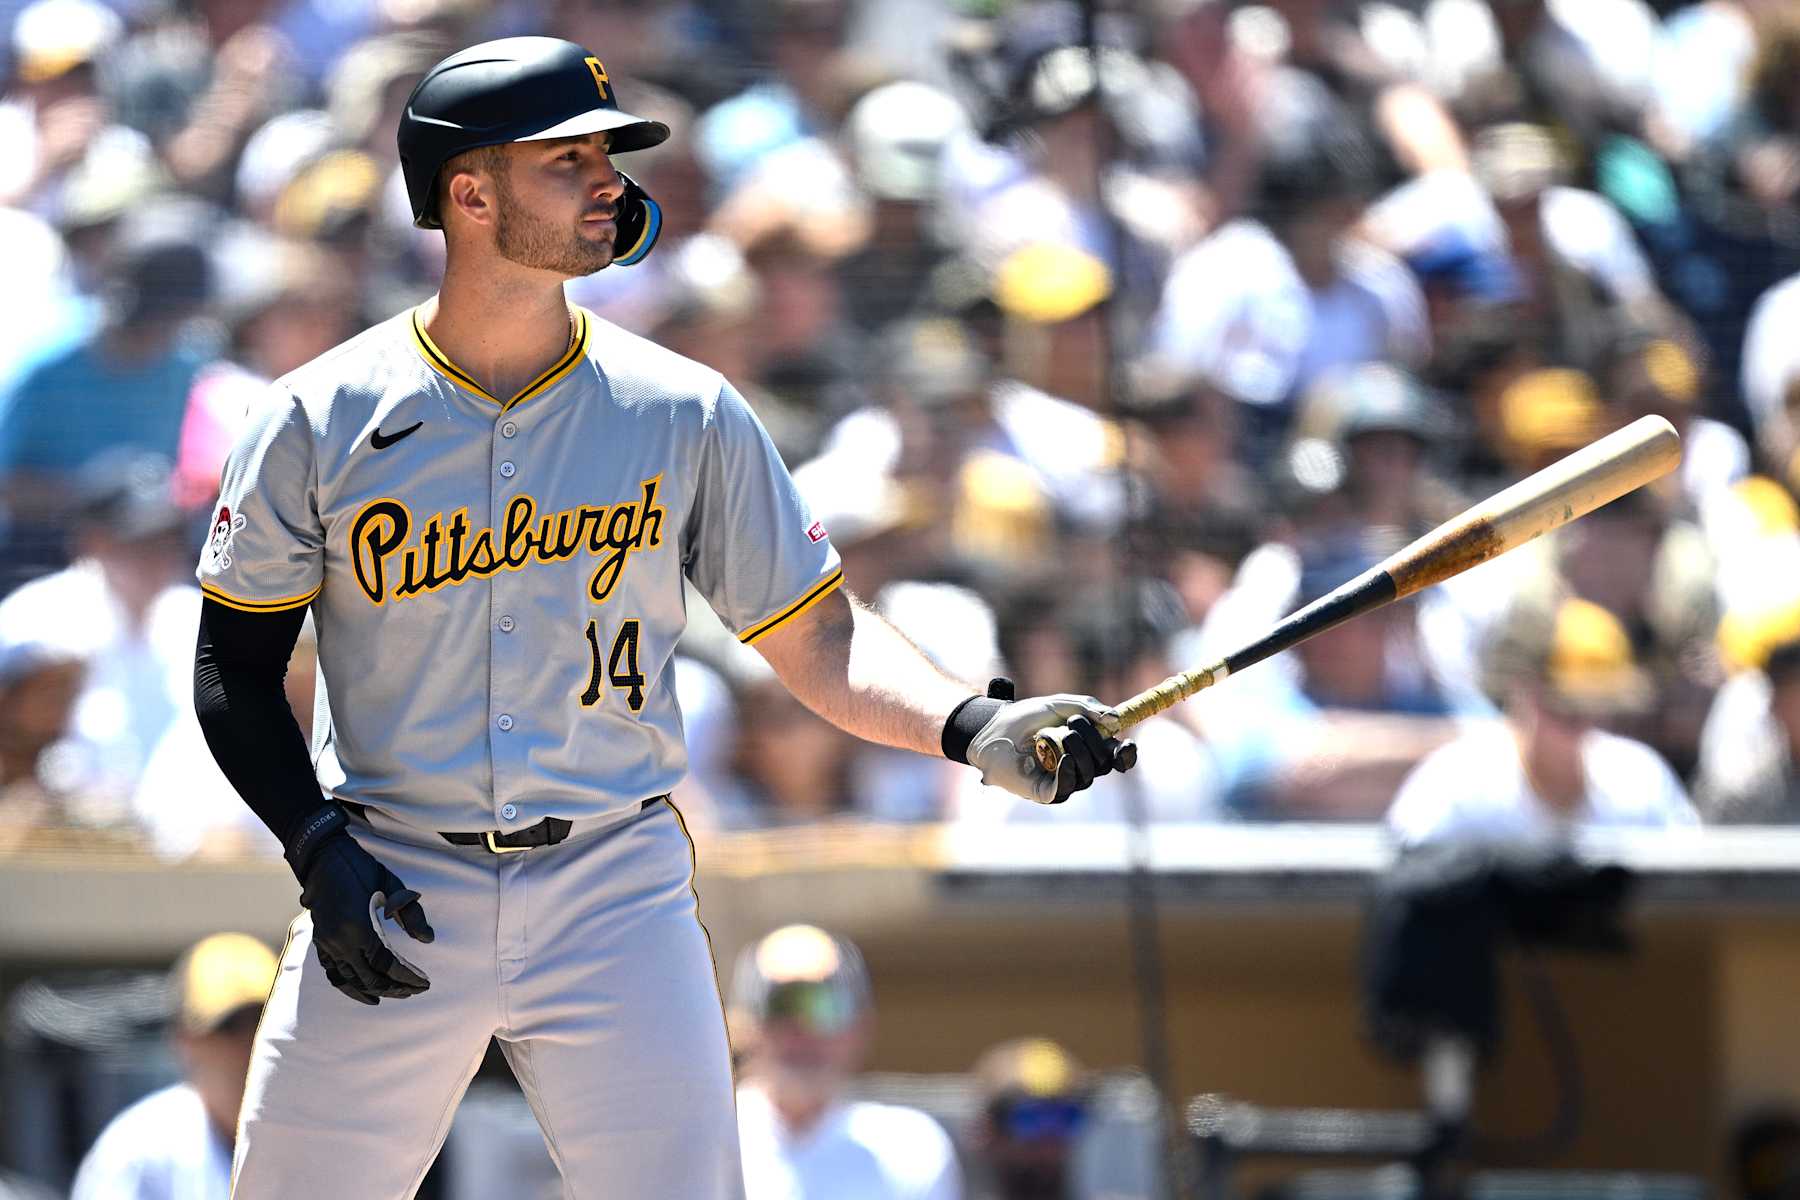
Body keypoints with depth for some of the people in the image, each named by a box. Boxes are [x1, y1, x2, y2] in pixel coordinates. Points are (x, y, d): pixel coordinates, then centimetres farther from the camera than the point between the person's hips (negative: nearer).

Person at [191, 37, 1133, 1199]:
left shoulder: (687, 416, 2)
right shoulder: (318, 422, -2)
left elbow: (815, 637, 3)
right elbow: (236, 670, 4)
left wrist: (970, 724, -15)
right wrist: (320, 850, -10)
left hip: (616, 896, 1)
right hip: (392, 901, -1)